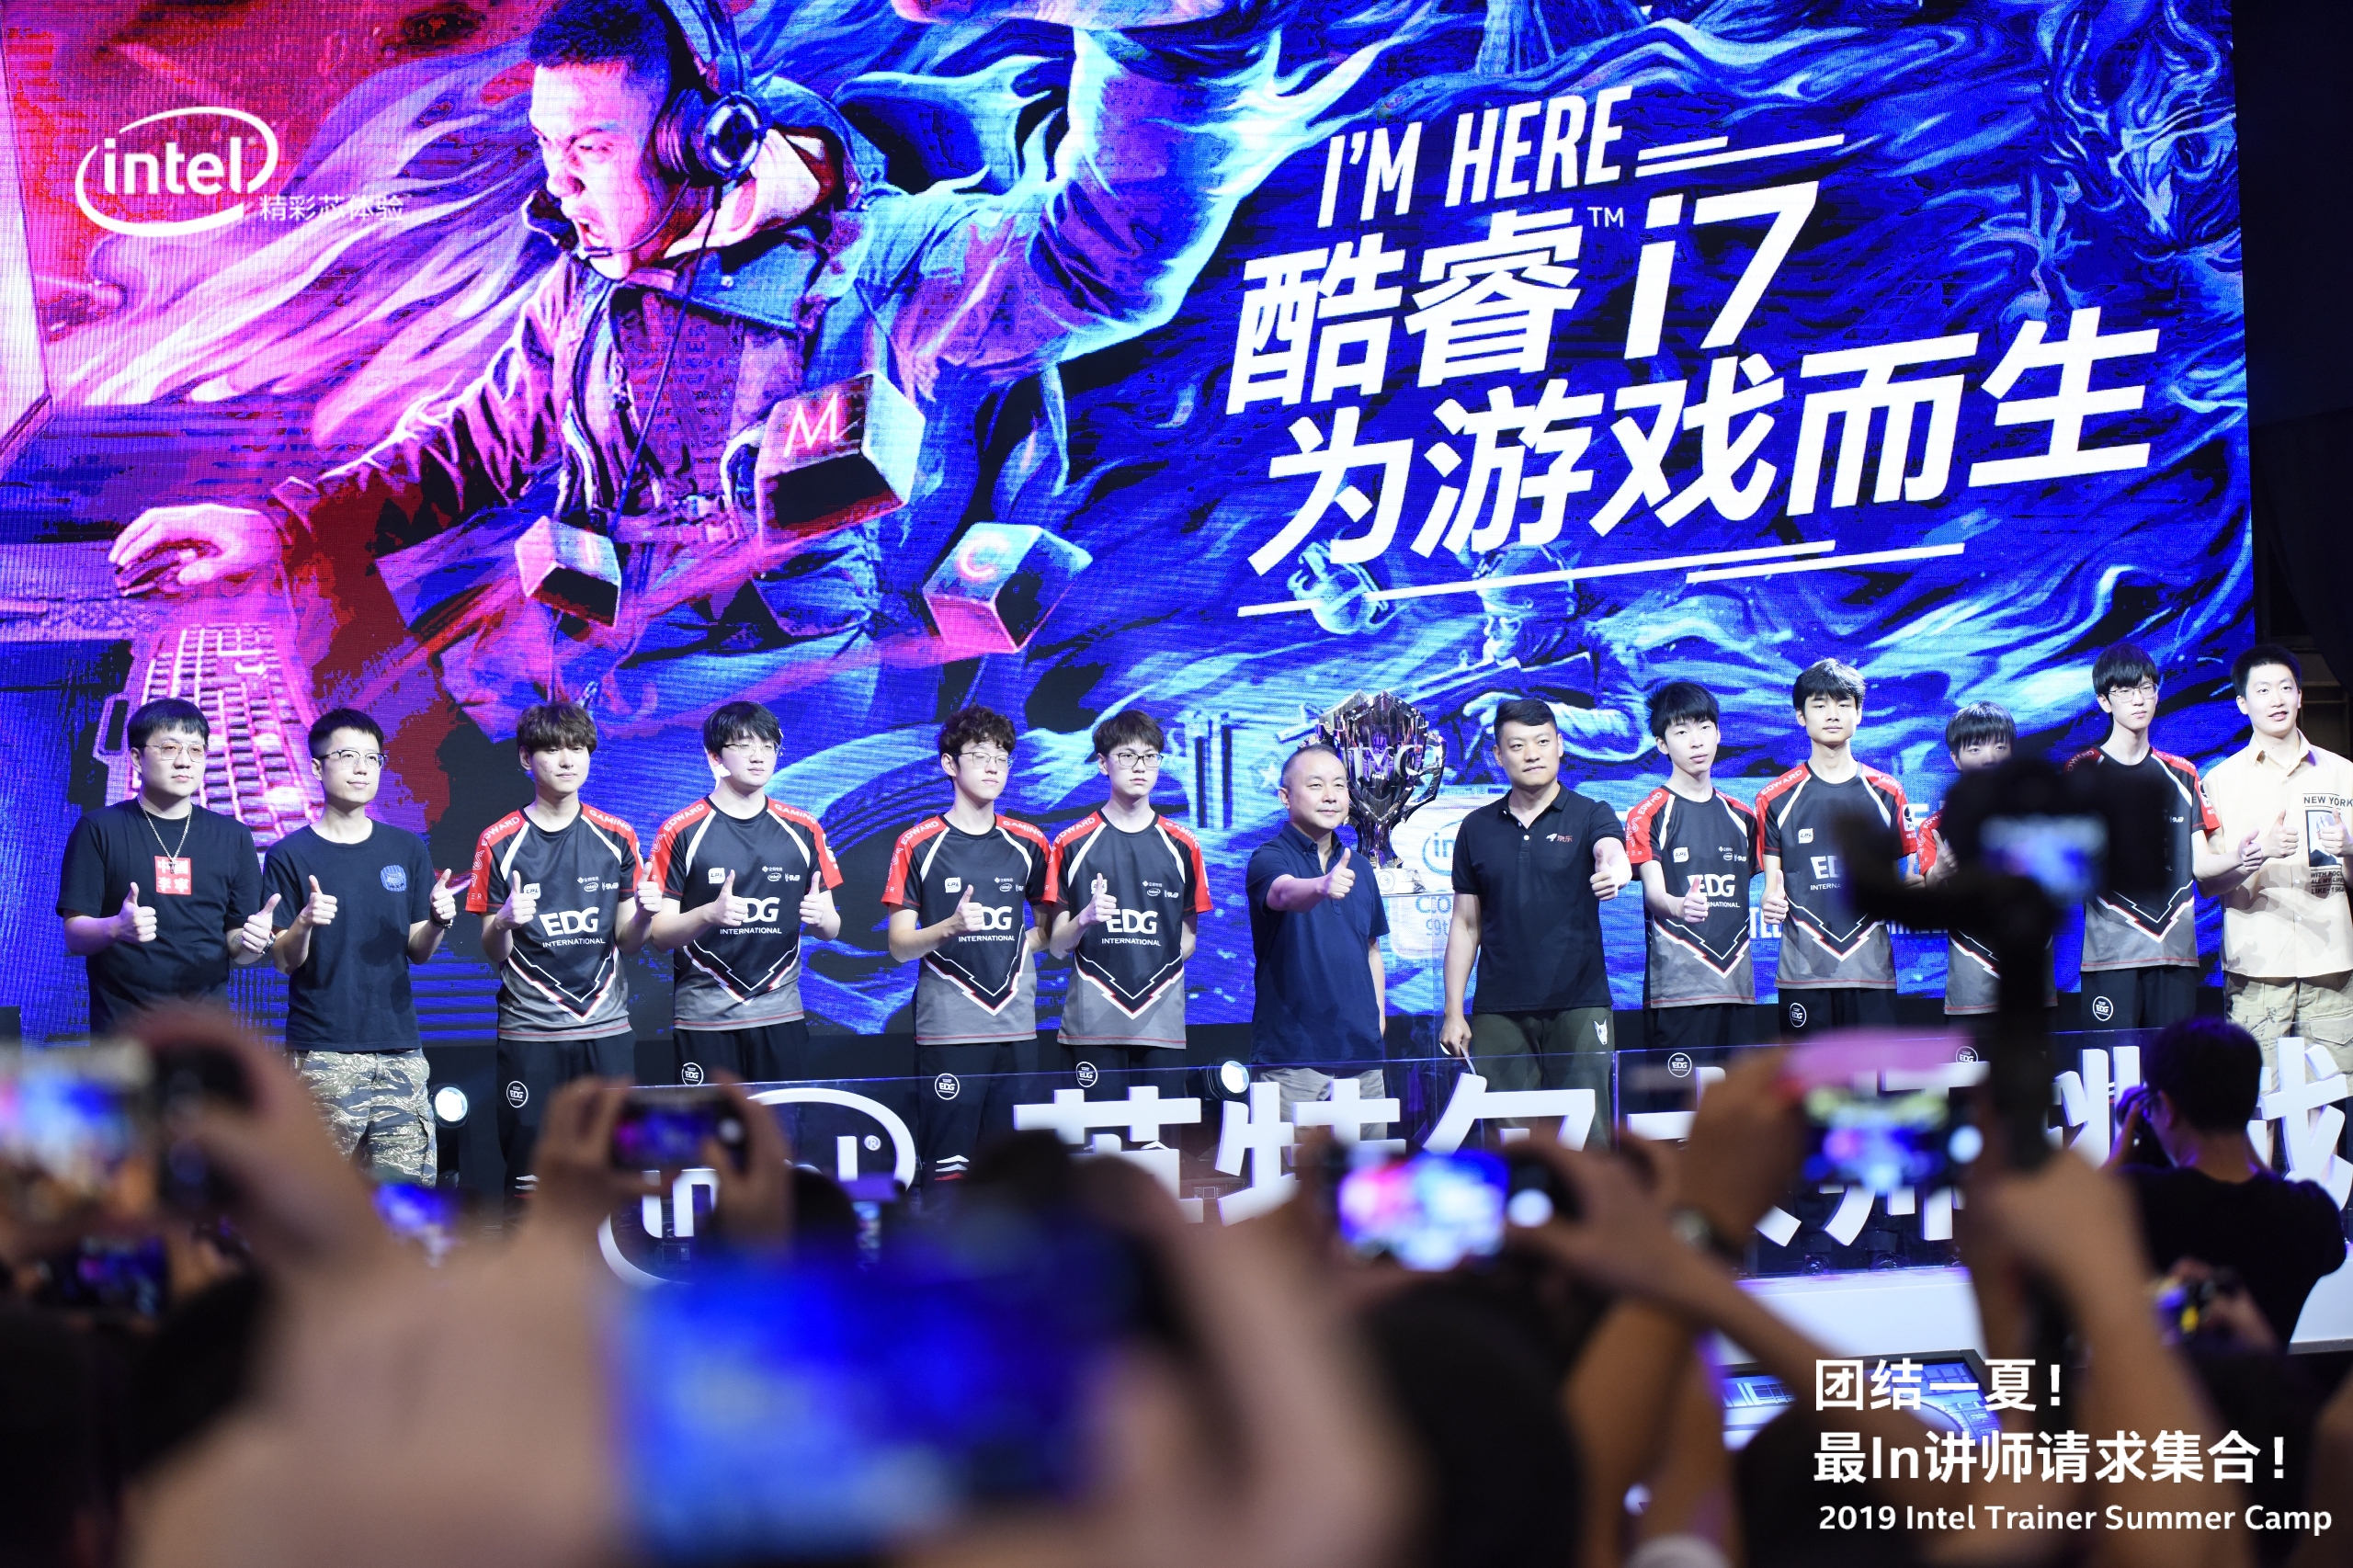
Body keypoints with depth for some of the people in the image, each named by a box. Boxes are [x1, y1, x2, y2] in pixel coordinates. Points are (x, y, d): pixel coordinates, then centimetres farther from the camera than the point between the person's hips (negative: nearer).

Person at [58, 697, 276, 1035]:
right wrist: (116, 928, -25)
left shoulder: (232, 837, 10)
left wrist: (252, 943, -12)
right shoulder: (99, 830, 1)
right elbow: (74, 937, -4)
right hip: (121, 1030, -3)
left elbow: (235, 948, 11)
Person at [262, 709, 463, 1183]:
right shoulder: (290, 856, 1)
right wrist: (304, 925, -21)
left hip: (398, 1047, 3)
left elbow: (417, 952, 13)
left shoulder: (407, 850, 11)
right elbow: (284, 962, -1)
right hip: (321, 1052, -3)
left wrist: (438, 922, -8)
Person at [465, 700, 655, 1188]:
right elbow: (493, 955, 0)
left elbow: (626, 942, 11)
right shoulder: (499, 844, 0)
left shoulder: (616, 837, 8)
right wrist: (505, 923, -21)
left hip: (606, 1029, 2)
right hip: (530, 1033, -2)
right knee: (531, 1179, -2)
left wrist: (644, 914, -10)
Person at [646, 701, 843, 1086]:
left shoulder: (803, 831, 9)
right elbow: (659, 935, -4)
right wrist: (709, 914, -23)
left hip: (781, 1014, 3)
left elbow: (831, 929, 13)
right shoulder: (681, 833, -1)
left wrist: (820, 917, -11)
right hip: (705, 1018, -3)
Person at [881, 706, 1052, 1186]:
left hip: (1015, 1025, 4)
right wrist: (950, 928, -20)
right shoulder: (918, 846, 0)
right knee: (947, 1168, -7)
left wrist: (1018, 947, 7)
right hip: (948, 1028, -4)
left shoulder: (1028, 844, 11)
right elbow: (900, 946, -2)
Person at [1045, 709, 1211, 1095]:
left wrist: (1159, 969, 2)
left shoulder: (1181, 846, 11)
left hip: (1163, 1024, 2)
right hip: (1094, 1022, -2)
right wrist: (1084, 919, -17)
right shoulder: (1073, 844, 4)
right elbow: (1057, 947, 2)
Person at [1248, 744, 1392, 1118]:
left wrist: (1378, 1023, 11)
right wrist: (1322, 886, -50)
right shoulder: (1270, 859, -5)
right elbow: (1286, 893, -28)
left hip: (1362, 1057, 6)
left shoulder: (1359, 868, 15)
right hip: (1292, 1056, -6)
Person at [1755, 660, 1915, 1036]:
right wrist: (1773, 902, -18)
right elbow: (1773, 885, 5)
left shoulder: (1886, 793, 11)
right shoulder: (1776, 799, 7)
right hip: (1804, 972, -1)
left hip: (1871, 967, 1)